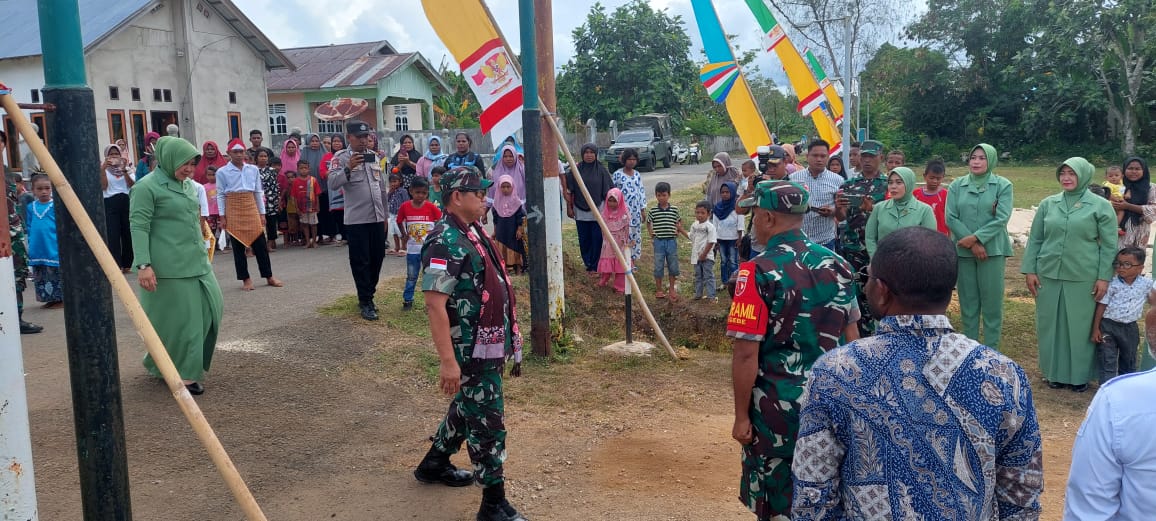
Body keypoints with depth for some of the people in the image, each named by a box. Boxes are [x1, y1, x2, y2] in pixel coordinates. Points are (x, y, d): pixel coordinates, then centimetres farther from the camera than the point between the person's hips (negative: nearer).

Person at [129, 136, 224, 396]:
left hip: (198, 262, 8)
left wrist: (203, 252, 26)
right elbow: (139, 227, -14)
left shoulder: (188, 185, 15)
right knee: (179, 319, -1)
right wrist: (143, 265, -22)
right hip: (169, 267, -8)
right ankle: (182, 375, 12)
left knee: (210, 308, 9)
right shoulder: (147, 187, -9)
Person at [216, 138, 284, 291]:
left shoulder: (253, 169, 6)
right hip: (233, 210, -2)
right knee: (238, 246, 3)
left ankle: (269, 277, 12)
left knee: (260, 244, 3)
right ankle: (246, 279, 10)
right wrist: (222, 216, -5)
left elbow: (258, 192, 10)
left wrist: (262, 213, 8)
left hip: (251, 208, 2)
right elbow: (220, 195, -1)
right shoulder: (222, 172, -2)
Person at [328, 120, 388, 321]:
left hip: (377, 219, 6)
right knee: (361, 262, 0)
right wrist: (348, 168, -31)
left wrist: (385, 214, 17)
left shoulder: (374, 157, 13)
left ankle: (368, 295, 27)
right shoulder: (341, 158, -5)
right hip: (356, 220, -6)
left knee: (377, 258, 11)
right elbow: (332, 184, -18)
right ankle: (365, 302, 6)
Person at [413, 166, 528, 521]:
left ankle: (434, 464, 42)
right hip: (470, 350, -10)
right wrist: (448, 360, -27)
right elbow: (435, 305, -25)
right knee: (487, 419, -2)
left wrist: (508, 337, 22)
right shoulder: (445, 243, -21)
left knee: (468, 408, 23)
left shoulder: (474, 232, 9)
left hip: (489, 345, 10)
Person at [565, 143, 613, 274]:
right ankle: (588, 265, 20)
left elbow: (608, 191, 1)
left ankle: (596, 267, 10)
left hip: (597, 211, -1)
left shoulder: (601, 170, -1)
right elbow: (569, 191, 5)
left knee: (597, 240, -1)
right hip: (580, 211, 2)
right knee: (584, 240, 7)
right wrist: (569, 207, 3)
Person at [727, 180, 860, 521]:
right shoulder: (837, 265, 1)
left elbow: (747, 354, -19)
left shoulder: (758, 272, -18)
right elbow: (852, 339, 9)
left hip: (778, 406, -5)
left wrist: (741, 415, -9)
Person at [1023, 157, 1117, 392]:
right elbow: (1035, 239, 8)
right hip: (1048, 275, 3)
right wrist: (1029, 270, 2)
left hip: (1083, 278, -3)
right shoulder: (1048, 203, 5)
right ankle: (1055, 372, 22)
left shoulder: (1100, 206, -2)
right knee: (1050, 324, 9)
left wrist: (1104, 277, -7)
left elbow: (1109, 245, -1)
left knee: (1080, 326, 5)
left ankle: (1080, 375, 18)